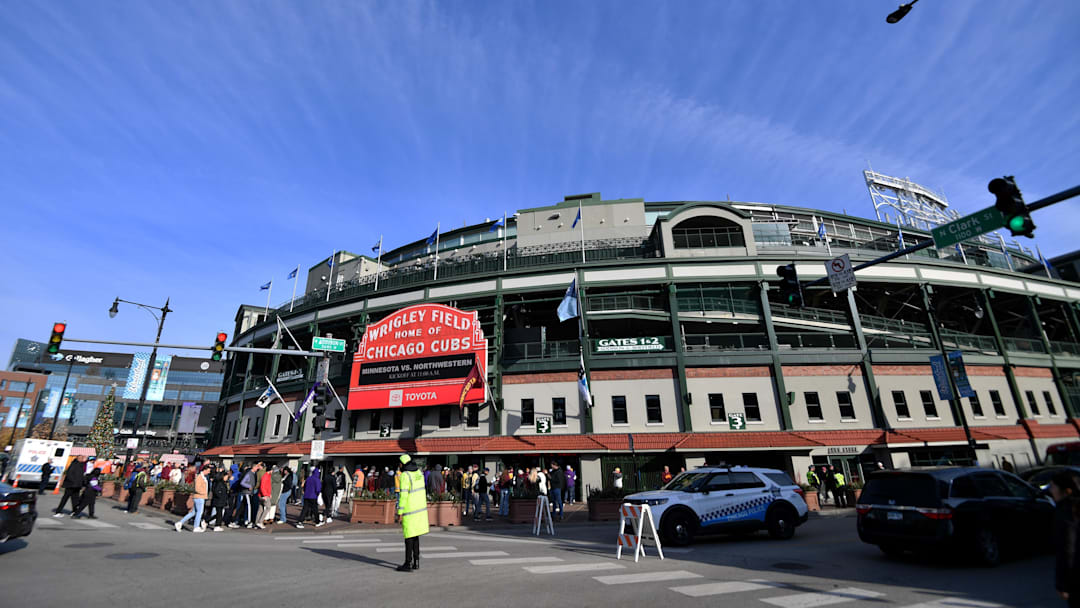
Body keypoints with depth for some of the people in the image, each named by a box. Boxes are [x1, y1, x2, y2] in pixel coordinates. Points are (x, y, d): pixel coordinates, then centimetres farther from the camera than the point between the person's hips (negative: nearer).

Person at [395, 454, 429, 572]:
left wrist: (399, 513, -15)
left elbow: (403, 495, -20)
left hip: (409, 511, -8)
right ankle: (416, 562, 21)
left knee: (409, 537, 2)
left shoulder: (405, 476, -17)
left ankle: (408, 564, 10)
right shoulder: (418, 472, 8)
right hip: (420, 509, 8)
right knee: (415, 536, 15)